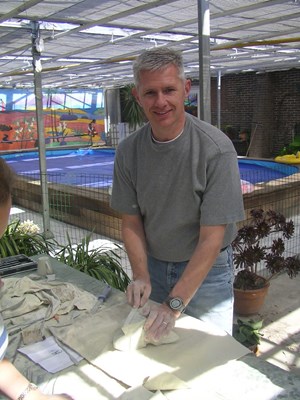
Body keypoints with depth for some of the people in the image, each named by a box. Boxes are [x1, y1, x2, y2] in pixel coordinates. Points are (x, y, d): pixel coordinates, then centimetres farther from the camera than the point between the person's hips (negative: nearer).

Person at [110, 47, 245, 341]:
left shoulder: (216, 148, -23)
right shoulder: (128, 151, -9)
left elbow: (211, 239, -24)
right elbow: (131, 222, -1)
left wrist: (174, 304, -26)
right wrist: (141, 276, -15)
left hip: (207, 270, -3)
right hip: (153, 265, 4)